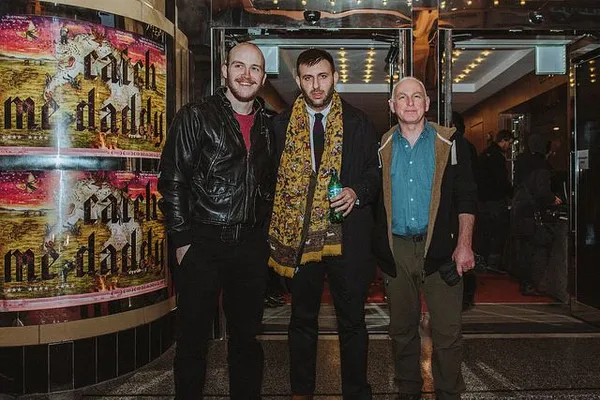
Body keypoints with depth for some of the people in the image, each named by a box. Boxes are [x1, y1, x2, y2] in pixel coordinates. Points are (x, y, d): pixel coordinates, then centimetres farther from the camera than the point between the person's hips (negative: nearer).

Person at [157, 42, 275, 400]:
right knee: (194, 337, 8)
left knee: (247, 336, 15)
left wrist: (264, 236, 11)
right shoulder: (195, 117, -3)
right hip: (202, 245, -4)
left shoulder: (268, 126, 11)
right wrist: (182, 240, -10)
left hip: (251, 246, 4)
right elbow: (172, 182, -7)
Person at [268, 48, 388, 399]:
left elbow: (376, 173, 8)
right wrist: (279, 230, -2)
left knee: (353, 321, 10)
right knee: (303, 320, 14)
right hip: (300, 235, 1)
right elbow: (272, 179, 7)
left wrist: (357, 192, -13)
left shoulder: (359, 123, 4)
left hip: (347, 235, 0)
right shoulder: (281, 124, 5)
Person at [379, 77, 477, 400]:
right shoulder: (382, 148, 9)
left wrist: (464, 244, -9)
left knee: (447, 331, 0)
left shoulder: (450, 143, 3)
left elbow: (466, 197, 0)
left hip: (441, 248, -2)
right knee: (401, 328, 12)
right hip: (396, 249, 2)